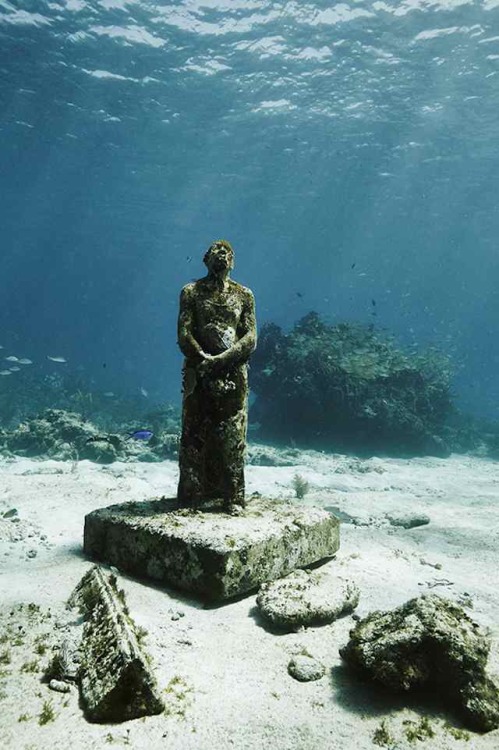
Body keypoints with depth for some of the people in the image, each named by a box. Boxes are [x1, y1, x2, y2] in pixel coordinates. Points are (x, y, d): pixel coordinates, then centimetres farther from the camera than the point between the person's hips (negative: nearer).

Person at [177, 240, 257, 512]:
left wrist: (221, 359, -14)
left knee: (232, 438, 2)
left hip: (234, 374, 1)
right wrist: (204, 358, -17)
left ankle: (233, 497, 11)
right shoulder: (191, 292, 7)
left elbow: (251, 337, 0)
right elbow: (184, 335, -2)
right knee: (194, 436, 2)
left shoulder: (244, 294, 10)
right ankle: (192, 495, 12)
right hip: (199, 374, 0)